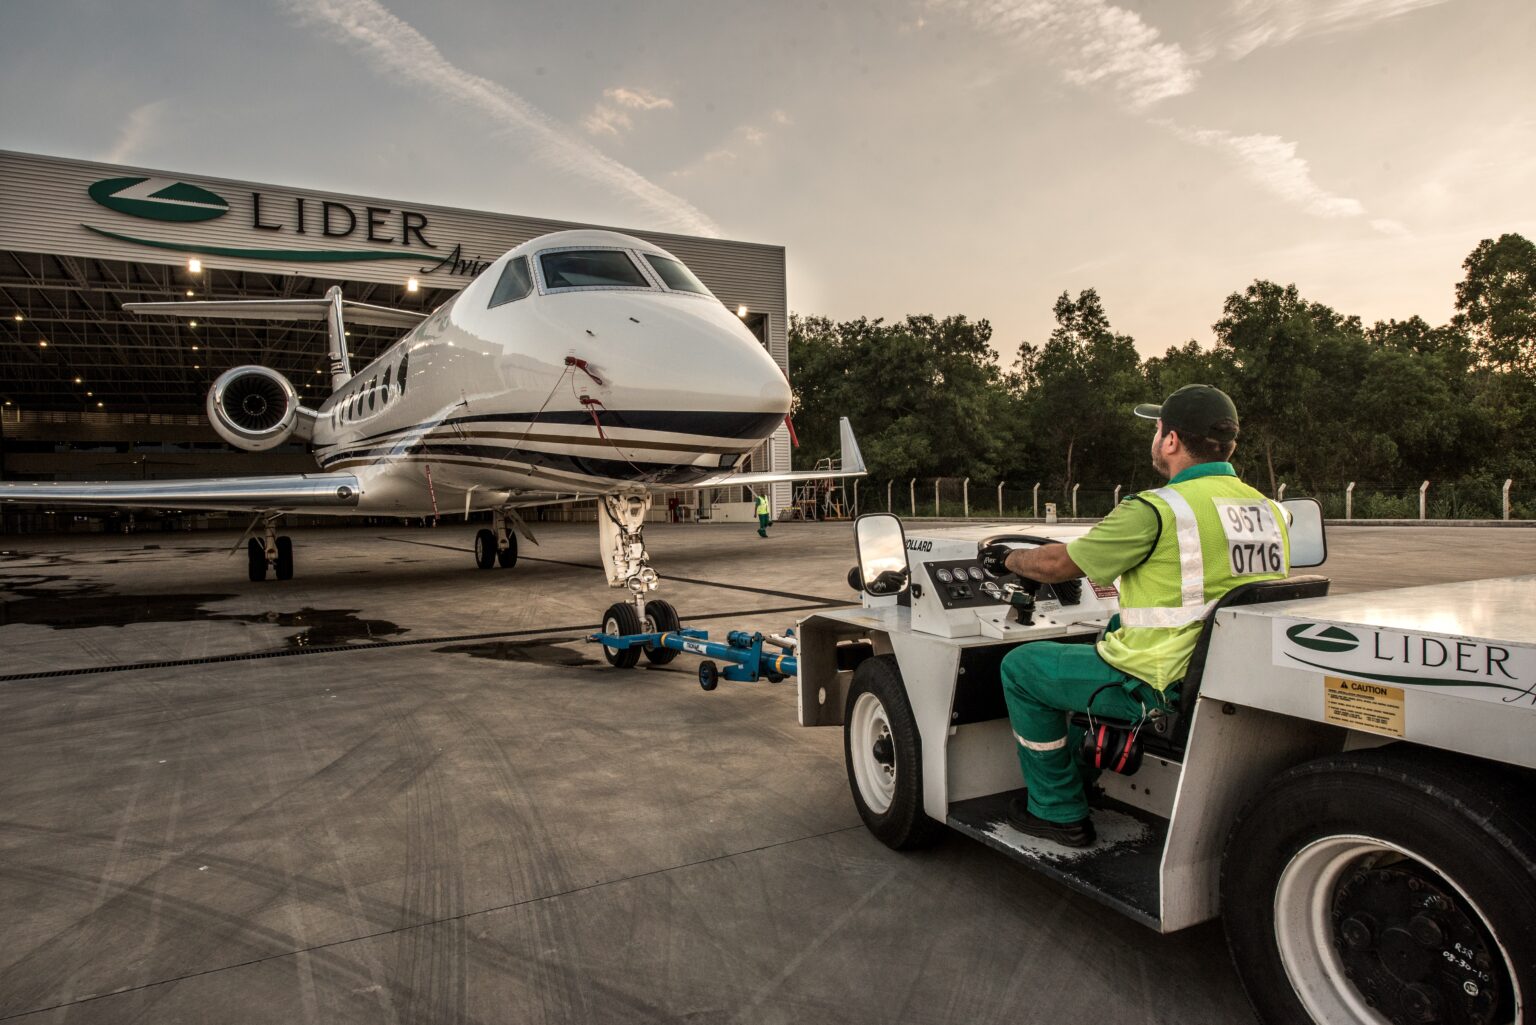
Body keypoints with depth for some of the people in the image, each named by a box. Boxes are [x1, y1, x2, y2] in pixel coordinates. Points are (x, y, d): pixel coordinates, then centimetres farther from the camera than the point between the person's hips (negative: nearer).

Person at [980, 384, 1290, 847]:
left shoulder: (1156, 510, -20)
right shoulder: (1271, 512, 5)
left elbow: (1060, 564, -11)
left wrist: (1007, 559, 9)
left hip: (1163, 687, -9)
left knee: (1020, 667, 8)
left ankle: (1058, 811, 18)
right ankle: (1078, 773, 44)